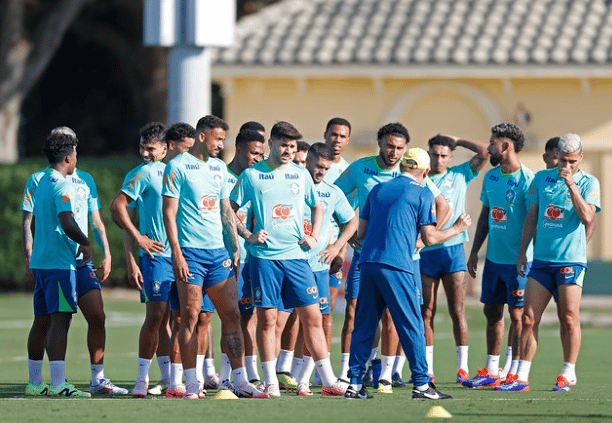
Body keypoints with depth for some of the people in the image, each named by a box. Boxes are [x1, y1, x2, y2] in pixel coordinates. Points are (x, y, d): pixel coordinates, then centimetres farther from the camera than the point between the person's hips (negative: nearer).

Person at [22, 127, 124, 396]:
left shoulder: (85, 180, 14)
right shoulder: (38, 180, 2)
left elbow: (96, 221, 18)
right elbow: (27, 223, 0)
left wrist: (106, 255, 9)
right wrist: (29, 260, -9)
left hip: (81, 262, 4)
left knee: (97, 317, -4)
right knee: (43, 321, -2)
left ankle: (97, 379, 3)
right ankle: (34, 382, 7)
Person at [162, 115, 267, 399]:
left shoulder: (219, 167, 16)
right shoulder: (177, 167, -4)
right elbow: (169, 212, -8)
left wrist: (235, 248, 14)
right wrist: (177, 254, -15)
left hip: (218, 251, 6)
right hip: (190, 251, -6)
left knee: (232, 315, 1)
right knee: (190, 317, -5)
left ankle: (240, 382, 3)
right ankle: (191, 384, -1)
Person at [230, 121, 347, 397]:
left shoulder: (301, 175, 11)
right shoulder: (252, 175, 1)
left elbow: (317, 207, 24)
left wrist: (313, 237, 10)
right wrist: (248, 235, -6)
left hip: (296, 256, 3)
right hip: (264, 256, -3)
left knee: (312, 317, -1)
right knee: (267, 318, -2)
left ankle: (328, 381, 3)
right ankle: (270, 382, 5)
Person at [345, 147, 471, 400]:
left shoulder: (378, 190, 17)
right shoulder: (422, 194, 3)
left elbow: (360, 233, 18)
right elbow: (429, 238, -1)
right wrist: (457, 228, 14)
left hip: (367, 263, 5)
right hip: (396, 266, -5)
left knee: (364, 325, 8)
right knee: (412, 326, 0)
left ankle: (355, 384, 5)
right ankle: (421, 384, -2)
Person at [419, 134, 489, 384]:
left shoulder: (460, 174, 9)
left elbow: (484, 152, 0)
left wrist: (456, 140, 5)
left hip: (452, 248, -1)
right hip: (425, 251, 1)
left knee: (457, 311, -4)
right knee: (426, 312, 2)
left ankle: (462, 368, -3)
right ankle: (427, 370, 4)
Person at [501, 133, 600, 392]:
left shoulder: (588, 183, 0)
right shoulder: (541, 178, 11)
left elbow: (587, 217, -14)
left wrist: (571, 184, -18)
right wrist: (522, 252, 12)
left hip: (571, 260, -3)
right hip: (541, 259, 3)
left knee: (569, 318, -4)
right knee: (529, 318, -1)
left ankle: (568, 375, 9)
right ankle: (522, 377, 1)